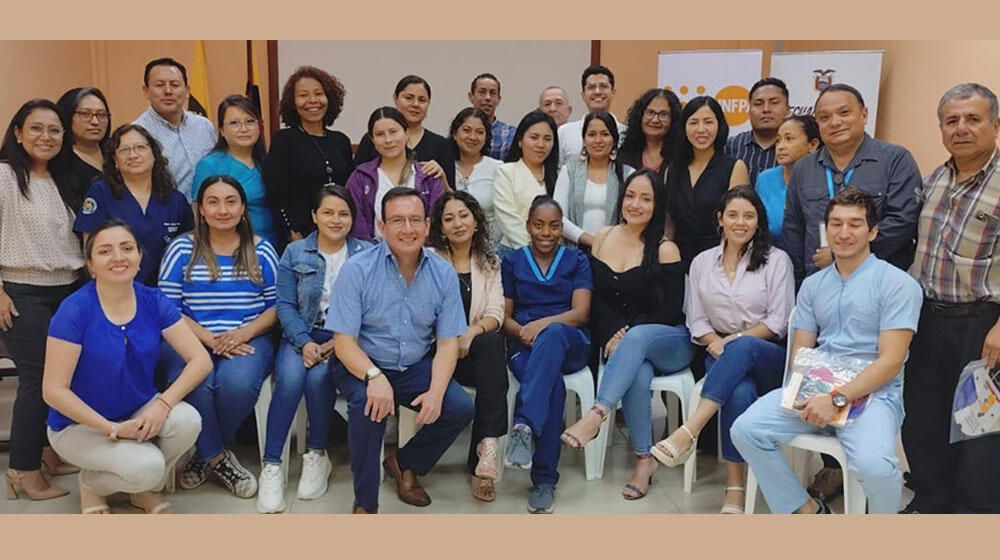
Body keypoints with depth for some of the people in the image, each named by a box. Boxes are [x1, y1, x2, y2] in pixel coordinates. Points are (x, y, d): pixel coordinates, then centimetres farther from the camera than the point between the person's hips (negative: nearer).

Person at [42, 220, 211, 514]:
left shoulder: (153, 301, -8)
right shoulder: (75, 311, -20)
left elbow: (201, 360, -11)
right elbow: (53, 390, -19)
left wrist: (164, 403, -26)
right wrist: (113, 429, -22)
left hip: (139, 412, 4)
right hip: (80, 423, -4)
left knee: (187, 420, -26)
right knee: (146, 466, -29)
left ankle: (146, 490, 4)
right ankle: (90, 483, 8)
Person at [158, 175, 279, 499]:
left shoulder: (261, 251, 10)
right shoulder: (182, 249, 8)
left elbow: (276, 305, 7)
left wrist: (244, 333, -12)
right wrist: (210, 339, -13)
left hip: (248, 340, 1)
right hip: (191, 340, 0)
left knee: (237, 381, -32)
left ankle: (204, 455, -3)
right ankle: (217, 458, -7)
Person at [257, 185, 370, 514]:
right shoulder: (295, 252, 8)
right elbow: (285, 304, 2)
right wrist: (304, 342, -13)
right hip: (302, 336, 1)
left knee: (318, 377, -29)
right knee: (290, 379, -28)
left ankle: (317, 455, -6)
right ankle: (271, 465, -16)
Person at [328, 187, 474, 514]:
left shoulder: (443, 274, -3)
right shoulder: (357, 270, -13)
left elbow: (447, 342, -5)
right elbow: (344, 340, -15)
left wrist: (436, 391, -22)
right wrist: (374, 376, -35)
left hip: (415, 366, 4)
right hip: (362, 365, -3)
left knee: (461, 408, -17)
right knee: (369, 402, -33)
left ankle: (405, 463, 13)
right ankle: (365, 505, -13)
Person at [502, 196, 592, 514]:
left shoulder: (576, 260, 16)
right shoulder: (512, 262, 19)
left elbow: (581, 313, 1)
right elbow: (504, 316, 13)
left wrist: (542, 324, -17)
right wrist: (521, 331, -12)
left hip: (569, 344, 0)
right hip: (524, 345, 0)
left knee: (553, 334, -40)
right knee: (553, 385, -36)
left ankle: (524, 426, -51)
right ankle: (545, 479, -33)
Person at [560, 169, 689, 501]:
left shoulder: (665, 250, -3)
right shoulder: (602, 239, 8)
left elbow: (671, 311, -7)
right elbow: (594, 300, 7)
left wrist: (628, 333, -17)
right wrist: (609, 338, -9)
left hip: (670, 343, -2)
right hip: (621, 344, 2)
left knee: (637, 337, -38)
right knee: (639, 376, -33)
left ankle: (596, 416, -44)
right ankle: (644, 459, -20)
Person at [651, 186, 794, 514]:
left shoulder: (776, 260, 5)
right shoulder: (702, 263, 13)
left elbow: (778, 321, -2)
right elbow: (697, 321, 10)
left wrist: (735, 340, -15)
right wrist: (715, 342, -11)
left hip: (768, 356, -1)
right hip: (723, 358, 1)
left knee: (742, 347, -39)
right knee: (741, 393, -35)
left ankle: (690, 431, -44)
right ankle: (734, 487, -30)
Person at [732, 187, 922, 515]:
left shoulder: (897, 284, 0)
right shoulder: (813, 285, 17)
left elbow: (891, 360, -9)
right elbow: (800, 351, 13)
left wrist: (837, 399, -19)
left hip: (872, 393, -4)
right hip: (815, 392, 5)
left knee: (874, 465, -33)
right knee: (746, 429, -17)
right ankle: (806, 511, 2)